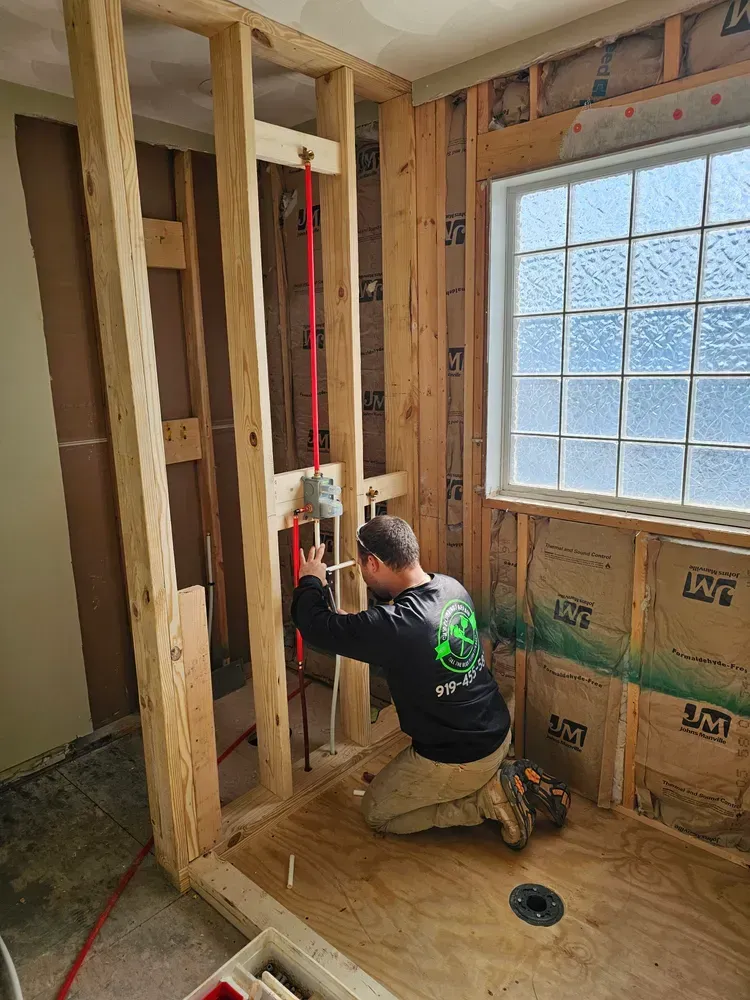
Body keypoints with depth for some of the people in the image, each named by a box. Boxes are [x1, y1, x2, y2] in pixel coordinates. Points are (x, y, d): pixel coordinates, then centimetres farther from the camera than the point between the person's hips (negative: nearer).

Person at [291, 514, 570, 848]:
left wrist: (310, 582, 4)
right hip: (497, 734, 8)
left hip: (457, 760, -8)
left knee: (377, 814, 15)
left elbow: (317, 626, -17)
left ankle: (492, 797, 2)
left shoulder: (392, 624, -31)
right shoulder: (453, 587, -8)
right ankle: (513, 776, 15)